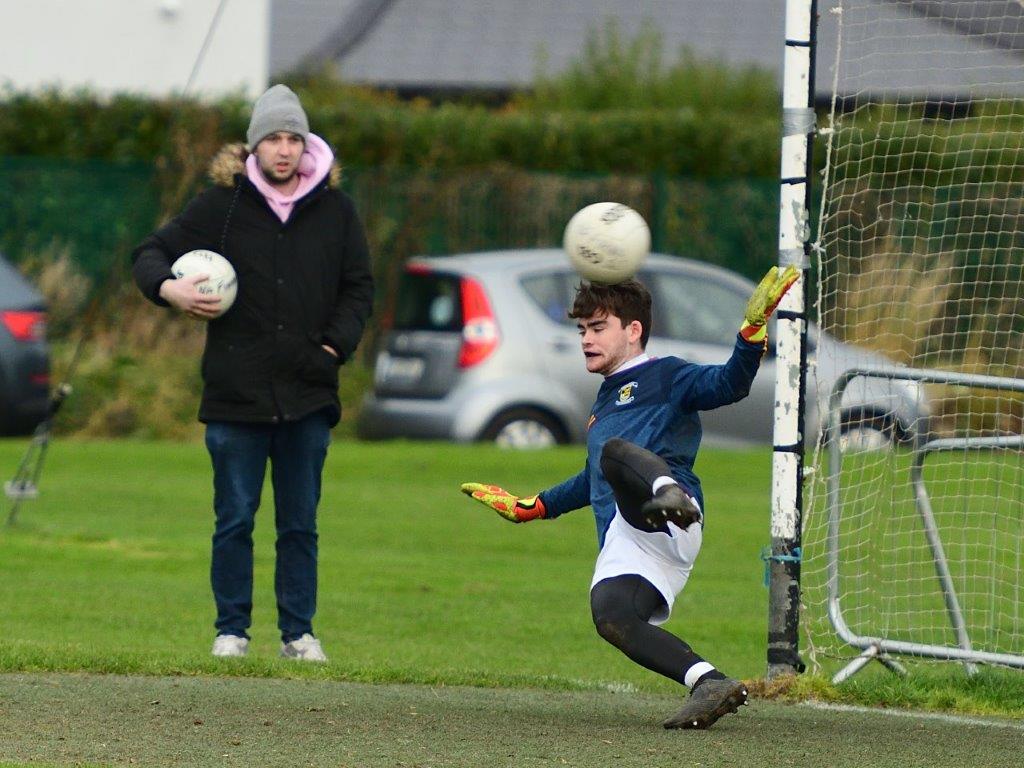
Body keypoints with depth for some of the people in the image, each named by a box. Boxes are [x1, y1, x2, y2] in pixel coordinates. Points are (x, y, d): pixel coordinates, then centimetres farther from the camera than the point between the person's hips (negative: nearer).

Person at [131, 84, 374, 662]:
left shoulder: (336, 211, 6)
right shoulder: (222, 204, 2)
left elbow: (360, 288, 13)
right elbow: (152, 252, 7)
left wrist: (338, 344, -2)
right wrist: (167, 288, -14)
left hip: (309, 396, 1)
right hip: (236, 393, -1)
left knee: (300, 523, 5)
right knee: (234, 520, 1)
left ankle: (299, 632, 11)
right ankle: (232, 630, 10)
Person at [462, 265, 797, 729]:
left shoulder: (665, 377, 14)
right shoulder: (603, 404, 38)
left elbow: (730, 384, -4)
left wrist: (753, 328, -19)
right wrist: (529, 509, 57)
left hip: (662, 526, -6)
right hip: (623, 545, 6)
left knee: (615, 450, -36)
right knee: (611, 616, -26)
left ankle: (670, 495, -68)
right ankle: (710, 686, -35)